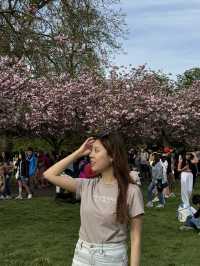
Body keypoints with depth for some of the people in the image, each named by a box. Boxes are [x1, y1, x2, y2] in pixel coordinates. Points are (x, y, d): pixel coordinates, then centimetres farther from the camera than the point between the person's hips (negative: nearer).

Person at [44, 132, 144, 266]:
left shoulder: (131, 191, -13)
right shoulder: (87, 186, -1)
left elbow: (136, 238, -10)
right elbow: (50, 174, 0)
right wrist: (79, 152, -2)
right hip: (82, 255, 4)